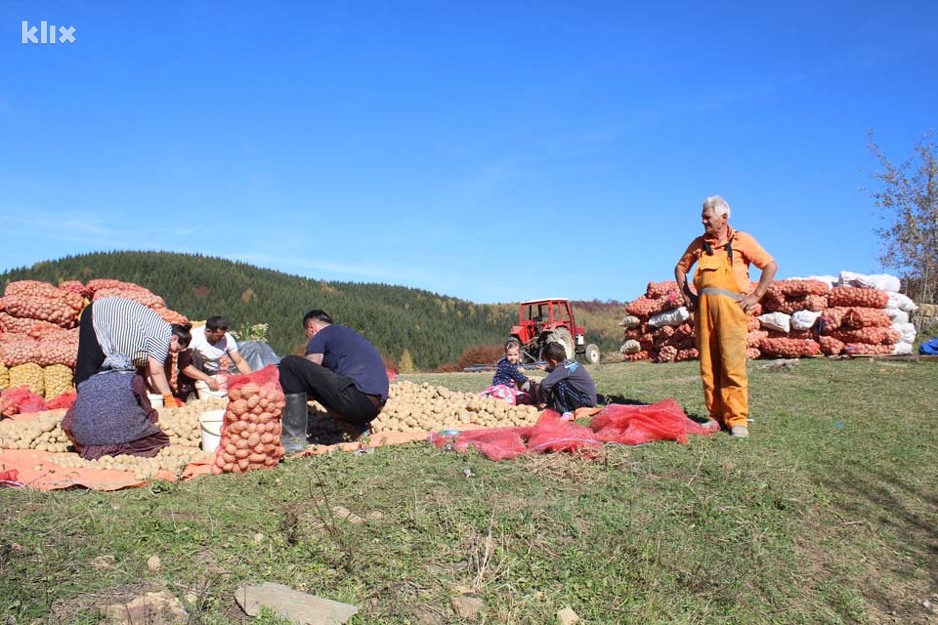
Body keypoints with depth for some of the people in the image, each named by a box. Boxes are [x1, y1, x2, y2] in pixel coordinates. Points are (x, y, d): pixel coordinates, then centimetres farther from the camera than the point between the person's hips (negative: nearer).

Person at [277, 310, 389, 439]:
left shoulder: (321, 335, 7)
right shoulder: (348, 333, 31)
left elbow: (308, 373, 1)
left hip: (357, 396, -8)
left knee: (290, 363, -3)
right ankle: (358, 431, 13)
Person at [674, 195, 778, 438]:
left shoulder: (742, 240, 6)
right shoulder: (699, 243, 17)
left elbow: (771, 266, 3)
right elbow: (680, 267, 28)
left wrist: (755, 296, -3)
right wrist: (686, 294, 15)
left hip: (730, 306, -4)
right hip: (703, 307, 4)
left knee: (732, 364, -9)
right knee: (708, 365, 3)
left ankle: (738, 420, -5)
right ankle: (716, 416, 10)